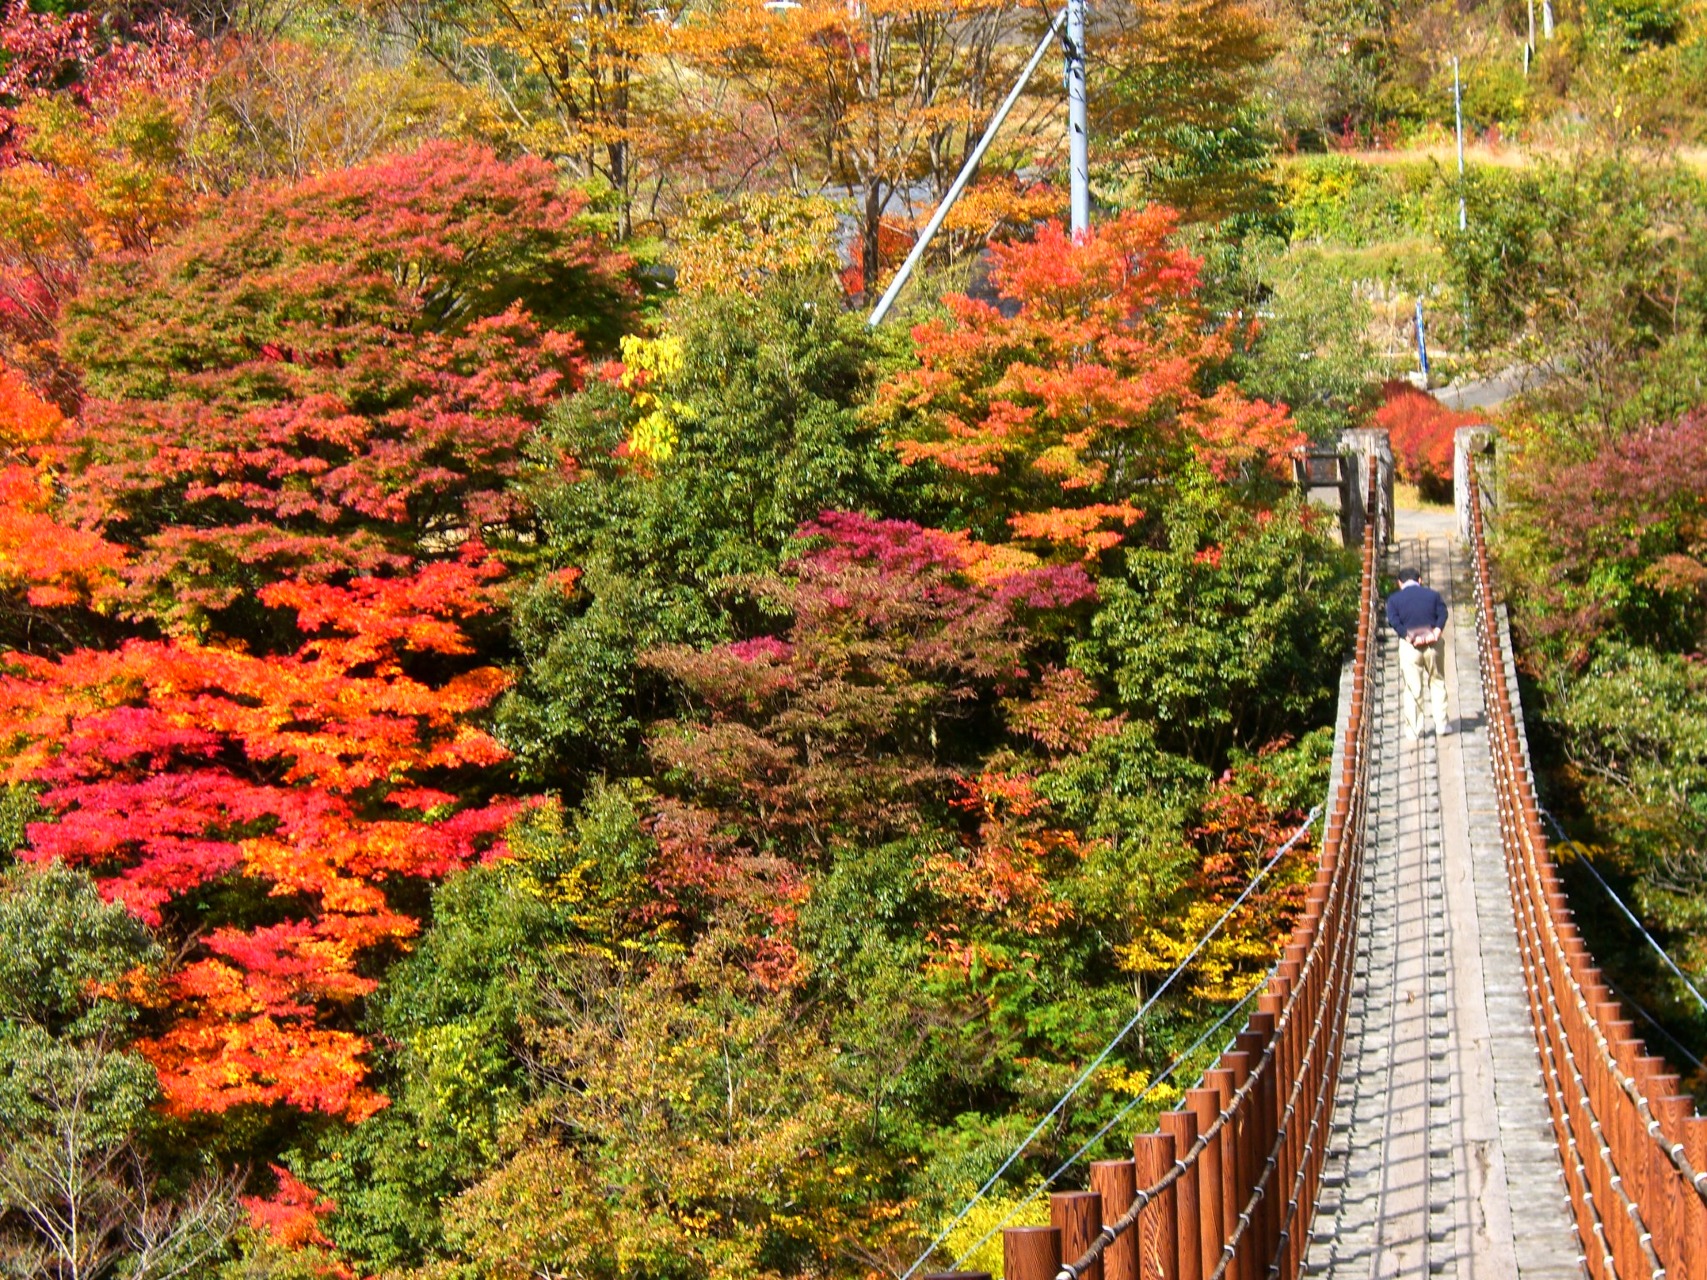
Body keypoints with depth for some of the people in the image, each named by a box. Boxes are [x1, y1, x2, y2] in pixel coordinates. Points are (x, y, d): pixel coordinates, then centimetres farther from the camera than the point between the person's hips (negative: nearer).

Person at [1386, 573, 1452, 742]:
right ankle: (1442, 725, 14)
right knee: (1437, 683, 14)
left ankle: (1413, 730, 4)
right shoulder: (1433, 595, 8)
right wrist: (1436, 633, -17)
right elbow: (1442, 614, -7)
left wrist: (1409, 637, -16)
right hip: (1432, 645, 1)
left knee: (1412, 689, 3)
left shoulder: (1394, 599, 3)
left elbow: (1393, 621, -12)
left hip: (1409, 646, -1)